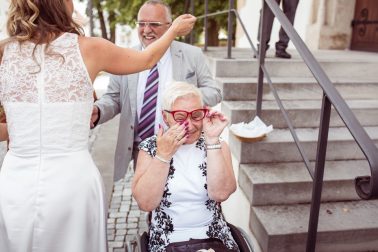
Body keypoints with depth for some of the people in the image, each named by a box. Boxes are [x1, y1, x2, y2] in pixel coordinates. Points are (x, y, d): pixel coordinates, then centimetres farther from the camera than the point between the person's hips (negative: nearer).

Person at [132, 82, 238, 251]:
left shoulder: (217, 145, 3)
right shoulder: (150, 147, -1)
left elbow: (220, 193, -13)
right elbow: (145, 203, -11)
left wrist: (212, 140, -16)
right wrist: (163, 154, -16)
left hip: (214, 238, 2)